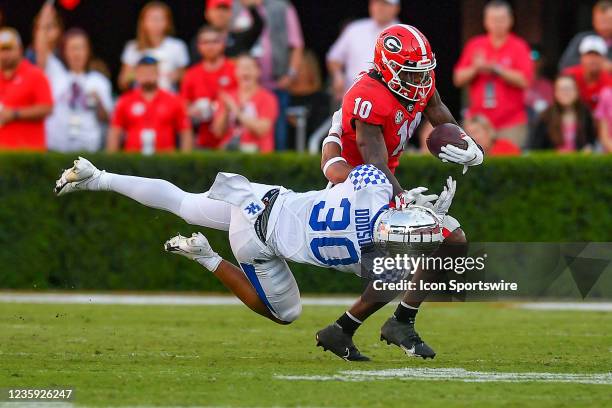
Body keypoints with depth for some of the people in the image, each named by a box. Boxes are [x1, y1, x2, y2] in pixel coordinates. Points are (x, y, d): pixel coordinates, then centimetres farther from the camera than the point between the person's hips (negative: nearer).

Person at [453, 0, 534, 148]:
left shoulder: (519, 47, 2)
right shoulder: (474, 45, 11)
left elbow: (524, 81, -8)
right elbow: (458, 79, 10)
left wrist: (496, 69, -13)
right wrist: (475, 69, -8)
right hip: (477, 121, 3)